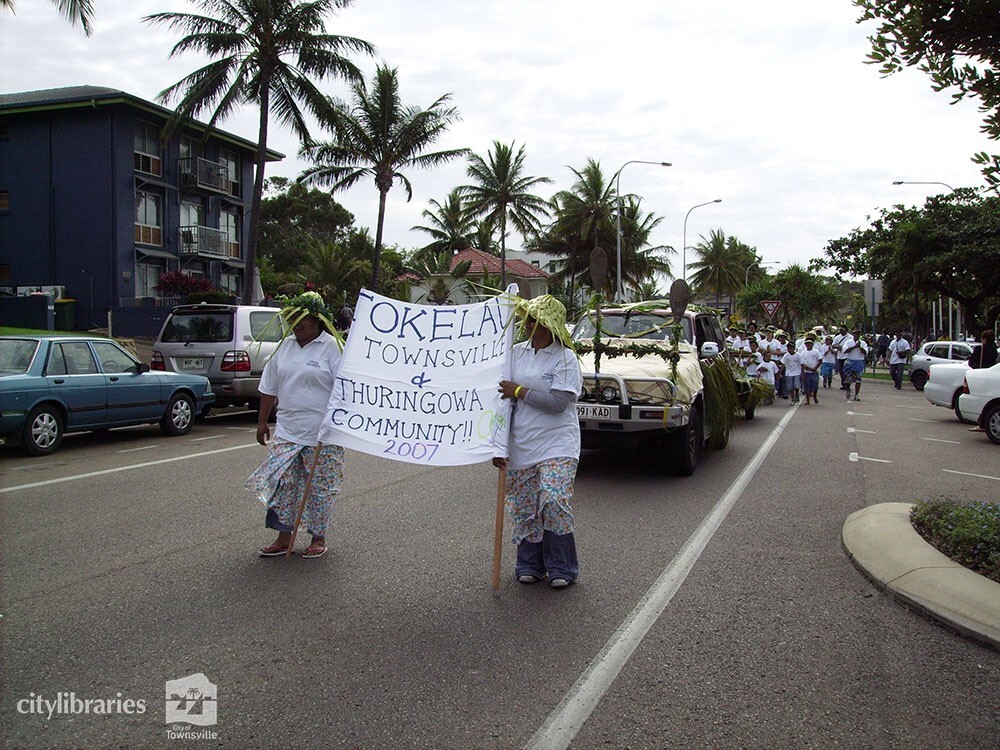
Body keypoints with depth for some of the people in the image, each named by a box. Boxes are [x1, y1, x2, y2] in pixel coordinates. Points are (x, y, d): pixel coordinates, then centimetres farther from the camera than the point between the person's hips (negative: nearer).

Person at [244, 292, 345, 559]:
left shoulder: (332, 347, -8)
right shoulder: (285, 346, 10)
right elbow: (270, 387, 16)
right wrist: (262, 421, 16)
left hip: (322, 436, -5)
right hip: (286, 432, 6)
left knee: (320, 487, 5)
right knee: (281, 482, 5)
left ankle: (318, 538, 21)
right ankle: (284, 537, 18)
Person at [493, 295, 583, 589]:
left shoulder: (565, 358, -6)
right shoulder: (517, 353, 7)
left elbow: (558, 402, -17)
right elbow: (504, 397, 8)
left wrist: (519, 391, -12)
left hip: (556, 445, -4)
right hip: (520, 445, 5)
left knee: (553, 500, -14)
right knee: (523, 508, 9)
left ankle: (562, 569, 5)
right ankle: (529, 565, 27)